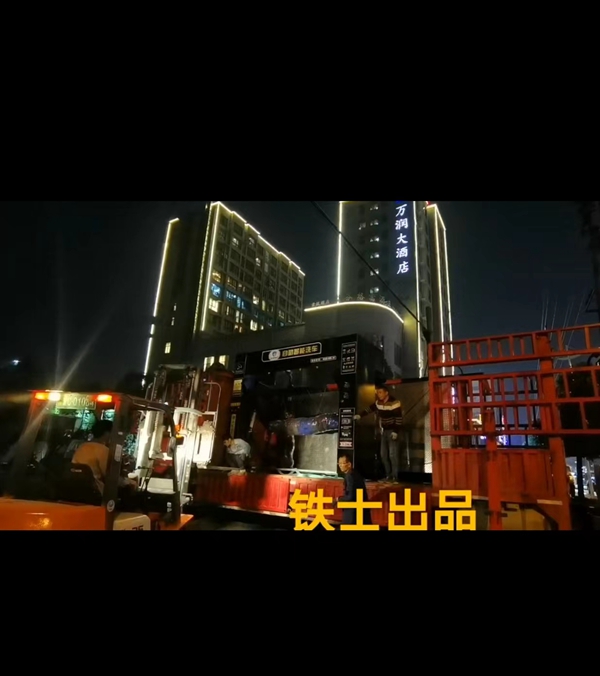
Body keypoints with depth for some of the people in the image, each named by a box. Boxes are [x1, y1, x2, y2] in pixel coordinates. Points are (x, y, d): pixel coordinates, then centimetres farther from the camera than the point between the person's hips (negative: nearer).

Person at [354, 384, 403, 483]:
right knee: (384, 454, 7)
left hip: (393, 431, -7)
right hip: (384, 431, 8)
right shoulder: (378, 403, 5)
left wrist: (395, 432, -23)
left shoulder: (394, 402, -17)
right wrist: (360, 415, 11)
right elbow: (370, 409, 19)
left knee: (393, 454, -12)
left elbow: (399, 418, -19)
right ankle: (388, 475, 16)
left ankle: (395, 476, -4)